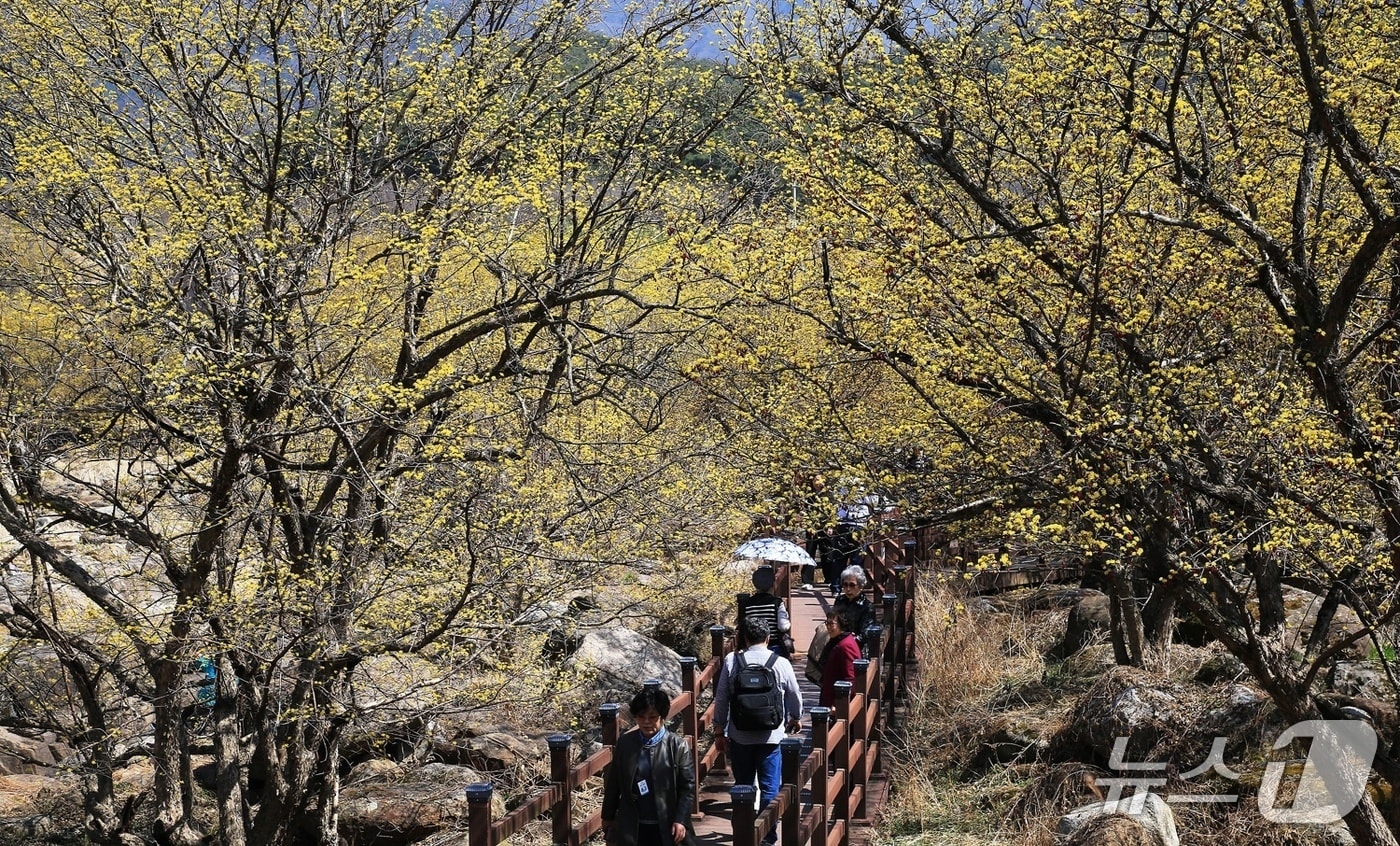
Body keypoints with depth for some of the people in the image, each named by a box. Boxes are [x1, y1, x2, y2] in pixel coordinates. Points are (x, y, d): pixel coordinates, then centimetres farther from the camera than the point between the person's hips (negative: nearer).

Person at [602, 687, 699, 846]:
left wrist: (681, 820, -12)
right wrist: (608, 816, 12)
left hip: (665, 827, -2)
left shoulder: (678, 746, -7)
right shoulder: (625, 743, 1)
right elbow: (613, 783, 8)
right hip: (633, 828, 2)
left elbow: (688, 786, -6)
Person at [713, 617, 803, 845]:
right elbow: (795, 696, 7)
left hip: (739, 736, 1)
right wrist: (795, 719, 27)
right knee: (770, 788, 6)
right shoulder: (781, 663, -6)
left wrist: (719, 732, 8)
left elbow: (721, 699, -2)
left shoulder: (731, 661, -5)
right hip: (771, 737, -1)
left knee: (743, 785, 15)